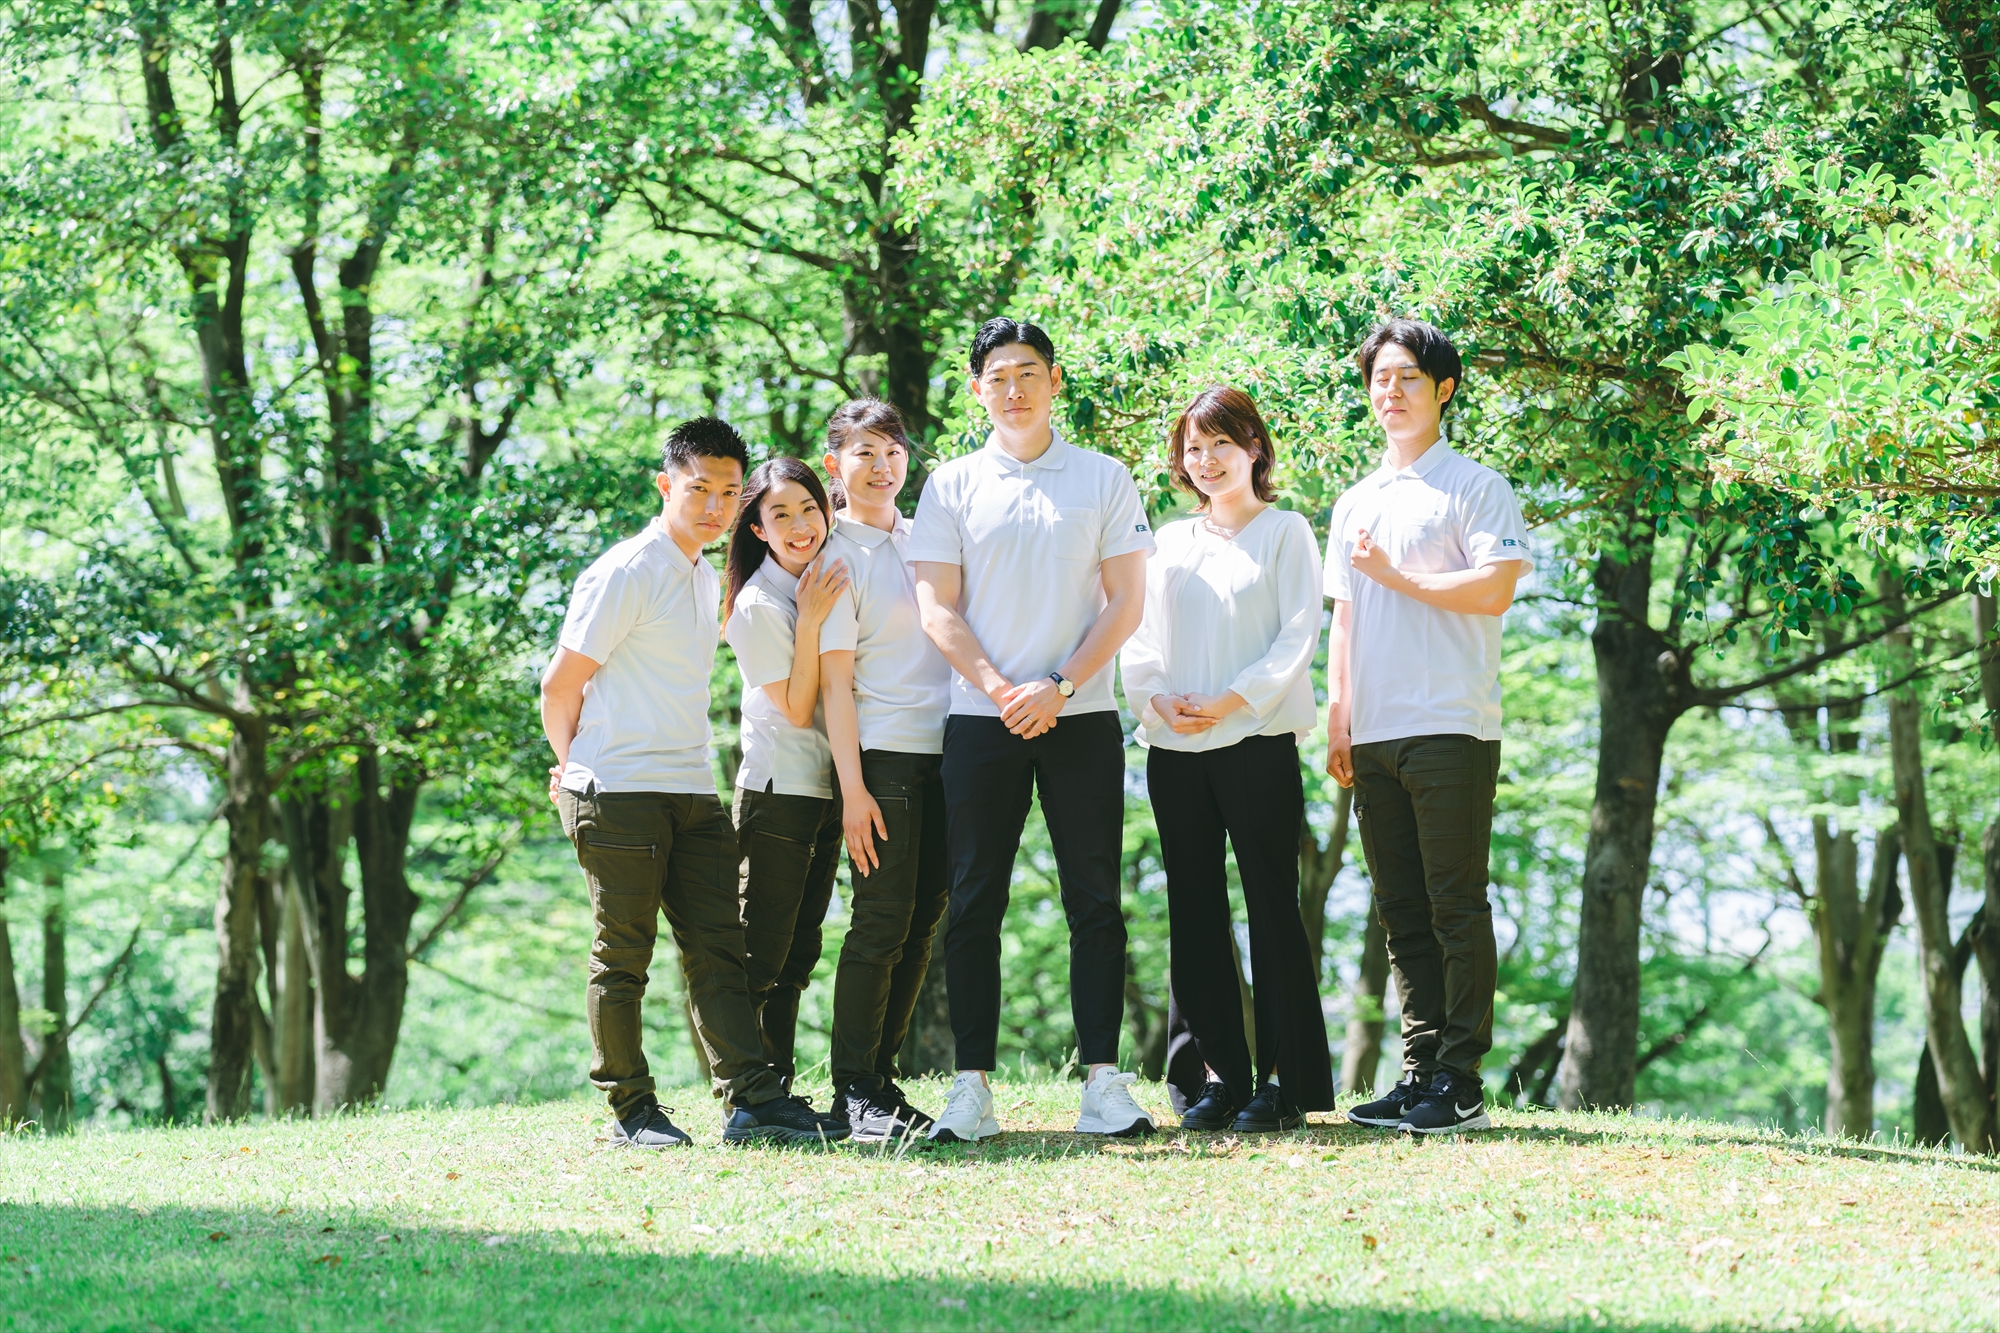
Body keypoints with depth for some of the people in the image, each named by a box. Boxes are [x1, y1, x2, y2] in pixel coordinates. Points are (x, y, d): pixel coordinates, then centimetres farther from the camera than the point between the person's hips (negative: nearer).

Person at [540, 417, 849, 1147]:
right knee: (623, 960, 0)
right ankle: (631, 1110, 6)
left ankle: (753, 1099, -2)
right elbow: (561, 684, -6)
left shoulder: (708, 580, 16)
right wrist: (576, 765, 6)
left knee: (718, 949, 1)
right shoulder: (625, 574, -10)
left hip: (692, 792, 8)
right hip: (619, 791, -8)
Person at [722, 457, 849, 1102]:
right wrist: (810, 621, -22)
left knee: (799, 952, 11)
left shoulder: (825, 581, 7)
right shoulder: (759, 605, -15)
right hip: (777, 790, -8)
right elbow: (796, 709, -15)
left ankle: (779, 1087, 17)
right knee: (760, 954, -6)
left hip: (825, 791, 8)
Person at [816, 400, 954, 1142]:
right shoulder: (836, 557, -3)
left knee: (920, 925, 6)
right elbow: (835, 679, -8)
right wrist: (852, 787, -14)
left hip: (945, 751, 6)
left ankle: (882, 1077, 13)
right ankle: (853, 1091, -2)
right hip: (885, 754, -6)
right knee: (880, 923, -8)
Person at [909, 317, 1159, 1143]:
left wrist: (1059, 687, -10)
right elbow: (938, 611, 3)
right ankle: (971, 1089, 1)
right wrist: (1000, 691, -10)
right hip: (980, 722, 0)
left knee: (1095, 902, -2)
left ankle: (1103, 1081, -2)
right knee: (974, 905, -1)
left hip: (1082, 718, 0)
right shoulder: (952, 486, 8)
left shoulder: (1104, 480, 7)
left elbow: (1125, 603, 2)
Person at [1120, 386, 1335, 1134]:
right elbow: (1138, 636, 13)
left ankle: (1283, 1079, -5)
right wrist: (1159, 698, -7)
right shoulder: (1170, 543, 17)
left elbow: (1297, 636, -4)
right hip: (1175, 749, 5)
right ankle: (1221, 1074, 8)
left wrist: (1231, 702, -15)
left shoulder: (1286, 533, 5)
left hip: (1256, 742, -5)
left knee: (1271, 907, -6)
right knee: (1195, 911, 3)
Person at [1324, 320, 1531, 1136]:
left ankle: (1461, 1082, -7)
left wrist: (1396, 576, -8)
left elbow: (1495, 589, -12)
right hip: (1375, 735, 7)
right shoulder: (1354, 504, 21)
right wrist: (1338, 719, 13)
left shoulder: (1475, 488, 0)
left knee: (1456, 907, -7)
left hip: (1451, 731, -7)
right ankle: (1419, 1072, 10)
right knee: (1401, 913, 7)